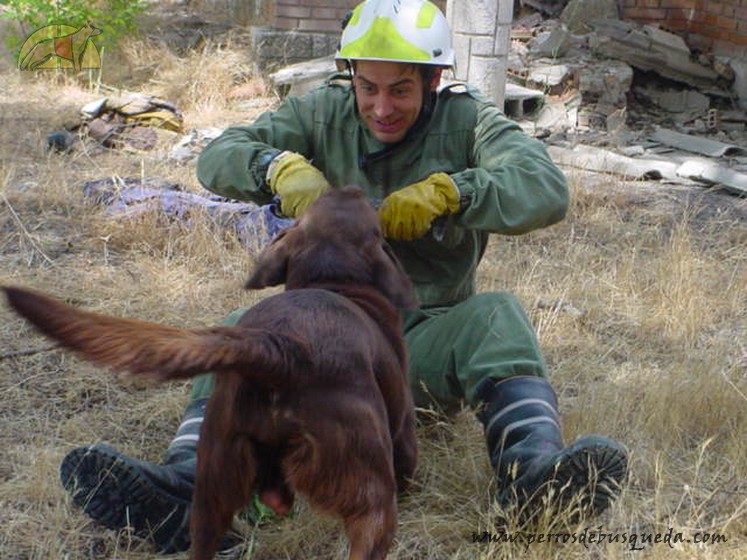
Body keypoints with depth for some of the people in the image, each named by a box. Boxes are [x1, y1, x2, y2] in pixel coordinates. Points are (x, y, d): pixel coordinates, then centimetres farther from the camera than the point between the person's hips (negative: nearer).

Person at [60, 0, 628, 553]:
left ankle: (534, 473, -52)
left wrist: (446, 191, -29)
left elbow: (547, 189, -16)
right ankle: (189, 484, -45)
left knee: (496, 315, -30)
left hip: (427, 337, -1)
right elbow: (217, 156, -4)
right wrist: (280, 167, -26)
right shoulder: (324, 111, 5)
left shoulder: (469, 120, 0)